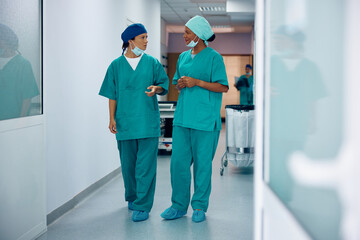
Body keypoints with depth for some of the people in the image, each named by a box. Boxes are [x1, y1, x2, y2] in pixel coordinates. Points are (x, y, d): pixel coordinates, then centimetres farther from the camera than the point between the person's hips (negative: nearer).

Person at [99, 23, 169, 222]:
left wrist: (156, 88, -13)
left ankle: (142, 206, -1)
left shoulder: (152, 63, 5)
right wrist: (112, 118, 0)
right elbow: (112, 95, 6)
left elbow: (164, 84, 10)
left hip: (147, 122, -1)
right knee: (128, 163, 10)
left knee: (145, 165, -6)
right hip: (125, 122, 1)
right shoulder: (116, 65, 6)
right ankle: (132, 197, 31)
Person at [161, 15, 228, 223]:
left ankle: (200, 207, 14)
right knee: (178, 161, 4)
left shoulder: (214, 57, -4)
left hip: (205, 119, -6)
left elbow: (224, 87, -9)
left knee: (202, 163, 1)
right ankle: (179, 205, 16)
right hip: (183, 117, 6)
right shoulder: (183, 57, 15)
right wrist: (180, 84, 1)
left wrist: (197, 82, -15)